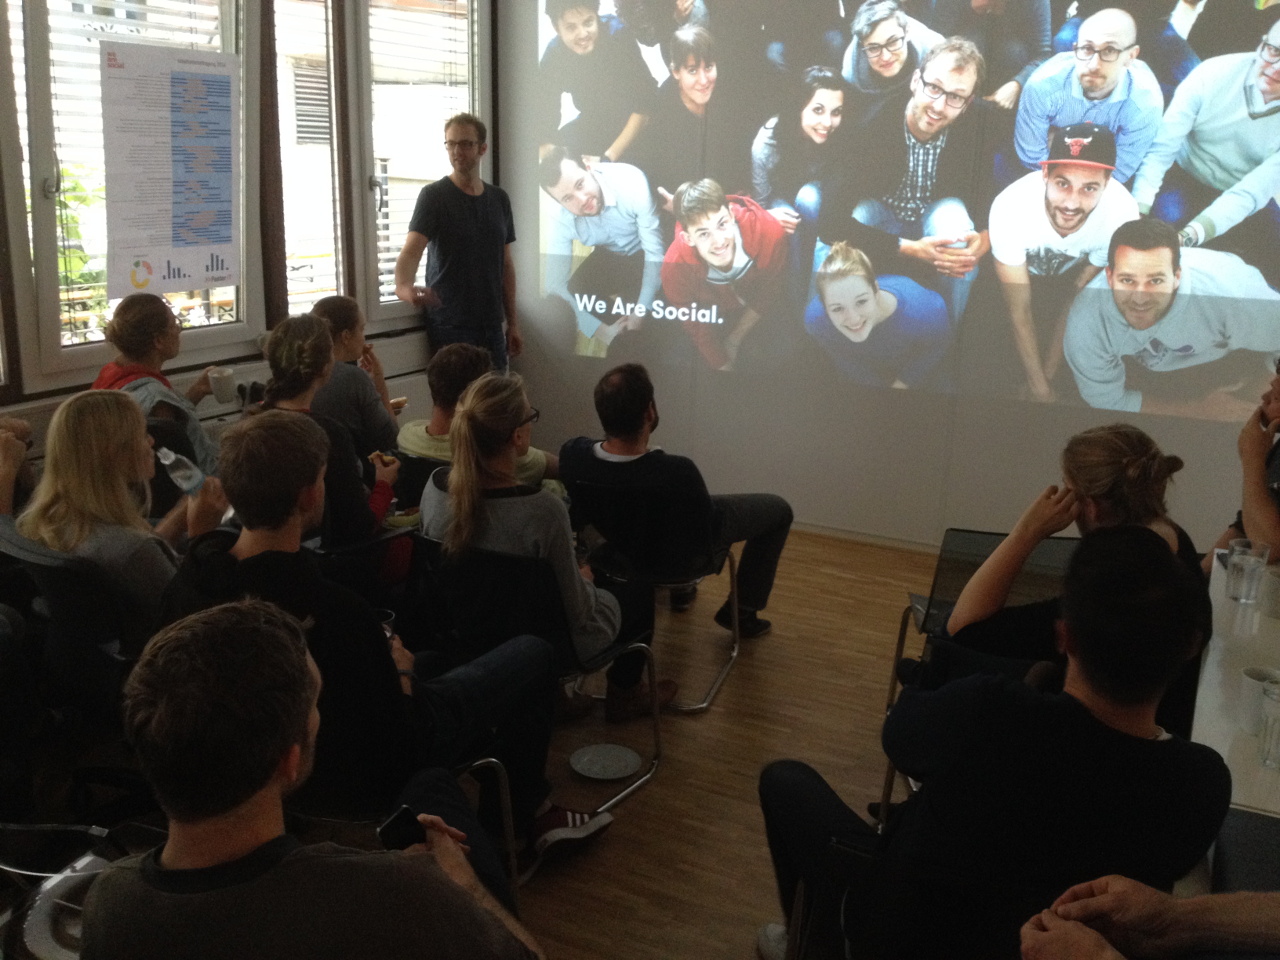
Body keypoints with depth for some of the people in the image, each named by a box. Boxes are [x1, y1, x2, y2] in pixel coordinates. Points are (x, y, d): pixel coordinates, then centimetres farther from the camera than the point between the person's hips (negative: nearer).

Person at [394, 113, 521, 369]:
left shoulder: (499, 199, 10)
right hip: (450, 328, -5)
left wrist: (513, 321, 10)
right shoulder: (434, 195, -6)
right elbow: (411, 250, -18)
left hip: (491, 326, 5)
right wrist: (404, 287, -40)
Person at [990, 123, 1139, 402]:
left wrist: (1048, 372, -14)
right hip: (1023, 274, -1)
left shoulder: (1123, 214, -34)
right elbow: (1019, 310, -27)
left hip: (1072, 277, 1)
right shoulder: (1011, 208, -39)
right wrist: (1038, 385, -24)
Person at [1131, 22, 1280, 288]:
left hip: (1247, 205, 1)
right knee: (1167, 214, -32)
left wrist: (1187, 236, -41)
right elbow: (1161, 149, -21)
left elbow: (1253, 191, -25)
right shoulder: (1214, 74, -19)